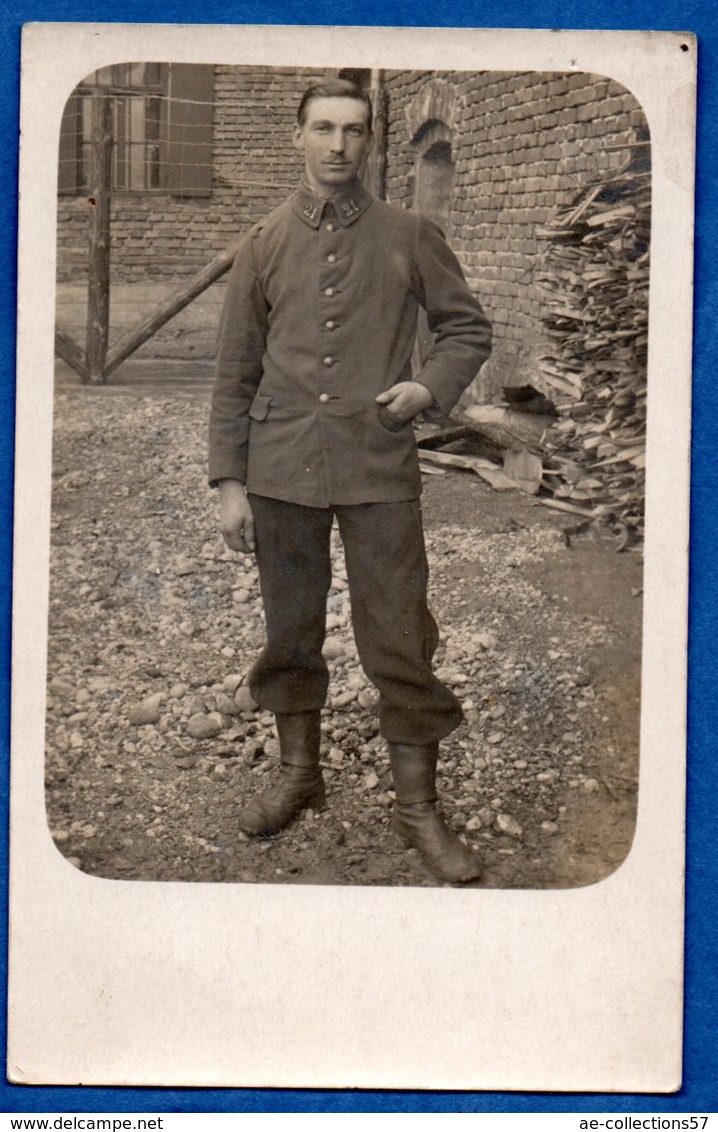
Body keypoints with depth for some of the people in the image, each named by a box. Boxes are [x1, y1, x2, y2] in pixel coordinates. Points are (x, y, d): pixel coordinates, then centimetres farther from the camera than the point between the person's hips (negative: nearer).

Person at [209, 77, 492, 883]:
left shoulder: (409, 237, 4)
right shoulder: (264, 244, 6)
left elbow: (467, 327, 13)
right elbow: (234, 374, 7)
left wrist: (430, 388, -7)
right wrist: (229, 482, 2)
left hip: (380, 471, -1)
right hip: (282, 470, 2)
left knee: (398, 640, -1)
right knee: (290, 628, 13)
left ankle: (417, 809, 12)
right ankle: (298, 773, 33)